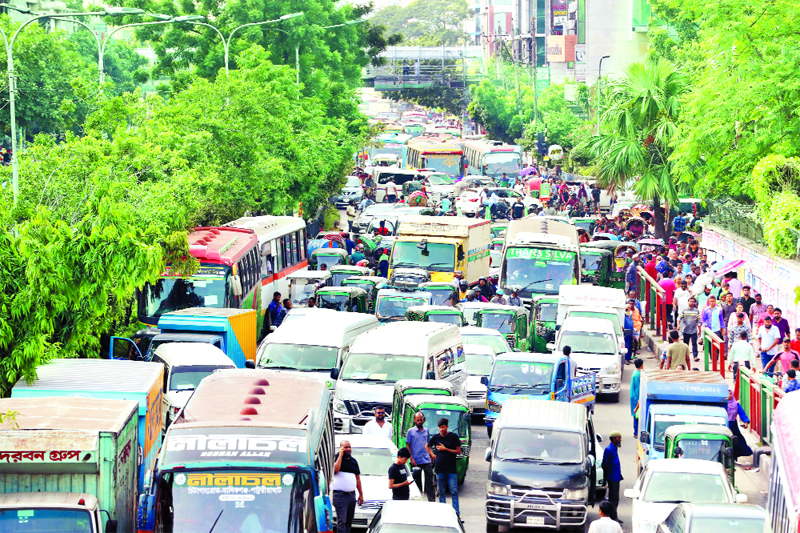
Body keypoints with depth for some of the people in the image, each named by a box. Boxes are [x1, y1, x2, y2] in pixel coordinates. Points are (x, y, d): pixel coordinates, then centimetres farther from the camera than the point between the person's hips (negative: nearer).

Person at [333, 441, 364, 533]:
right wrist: (340, 455, -18)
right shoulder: (336, 458, -3)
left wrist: (361, 494, 17)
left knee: (349, 521, 10)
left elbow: (357, 478, 20)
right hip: (340, 494, -7)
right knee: (341, 521, -13)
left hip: (351, 494, 7)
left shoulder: (354, 461, 16)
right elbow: (335, 469, -24)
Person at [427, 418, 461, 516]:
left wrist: (445, 449, -9)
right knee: (441, 492, 6)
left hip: (451, 470, -2)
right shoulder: (436, 437, 7)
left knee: (454, 491, -7)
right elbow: (427, 446, 25)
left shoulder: (453, 437, 0)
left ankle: (457, 512, -5)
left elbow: (458, 451, -1)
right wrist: (432, 455, 10)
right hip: (439, 469, 2)